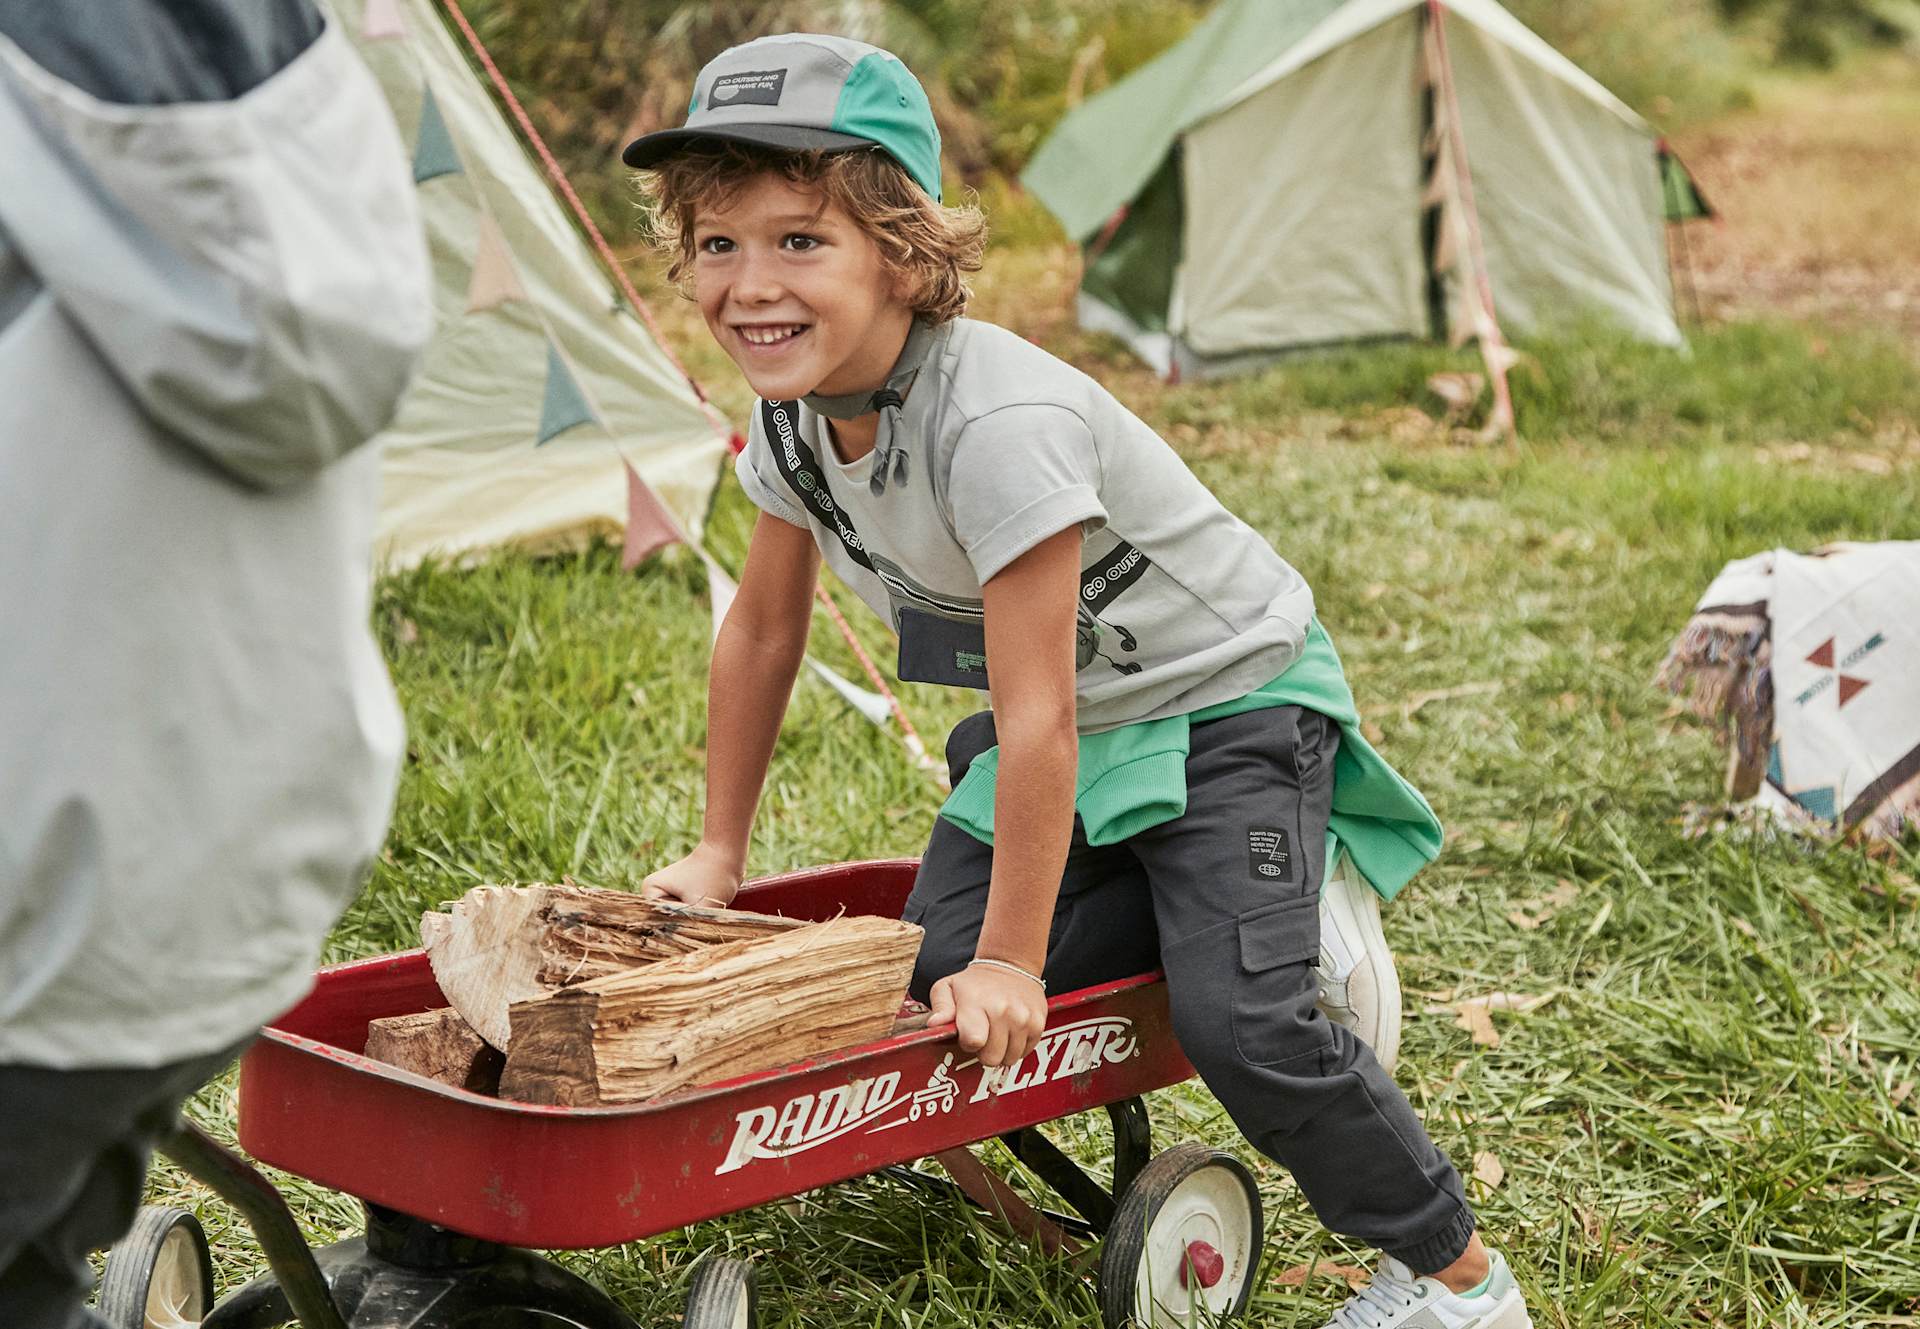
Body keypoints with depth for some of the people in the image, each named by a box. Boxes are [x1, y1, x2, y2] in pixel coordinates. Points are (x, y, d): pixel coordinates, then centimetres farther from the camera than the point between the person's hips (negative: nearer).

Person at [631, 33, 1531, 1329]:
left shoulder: (1001, 420, -35)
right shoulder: (793, 416, -10)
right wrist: (720, 852, 12)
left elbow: (1036, 714, -30)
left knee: (1237, 1015, -20)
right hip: (1071, 721, 7)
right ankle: (1177, 903, 15)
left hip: (1231, 698, -7)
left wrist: (1013, 957, -23)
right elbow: (764, 628, 6)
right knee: (934, 970, -8)